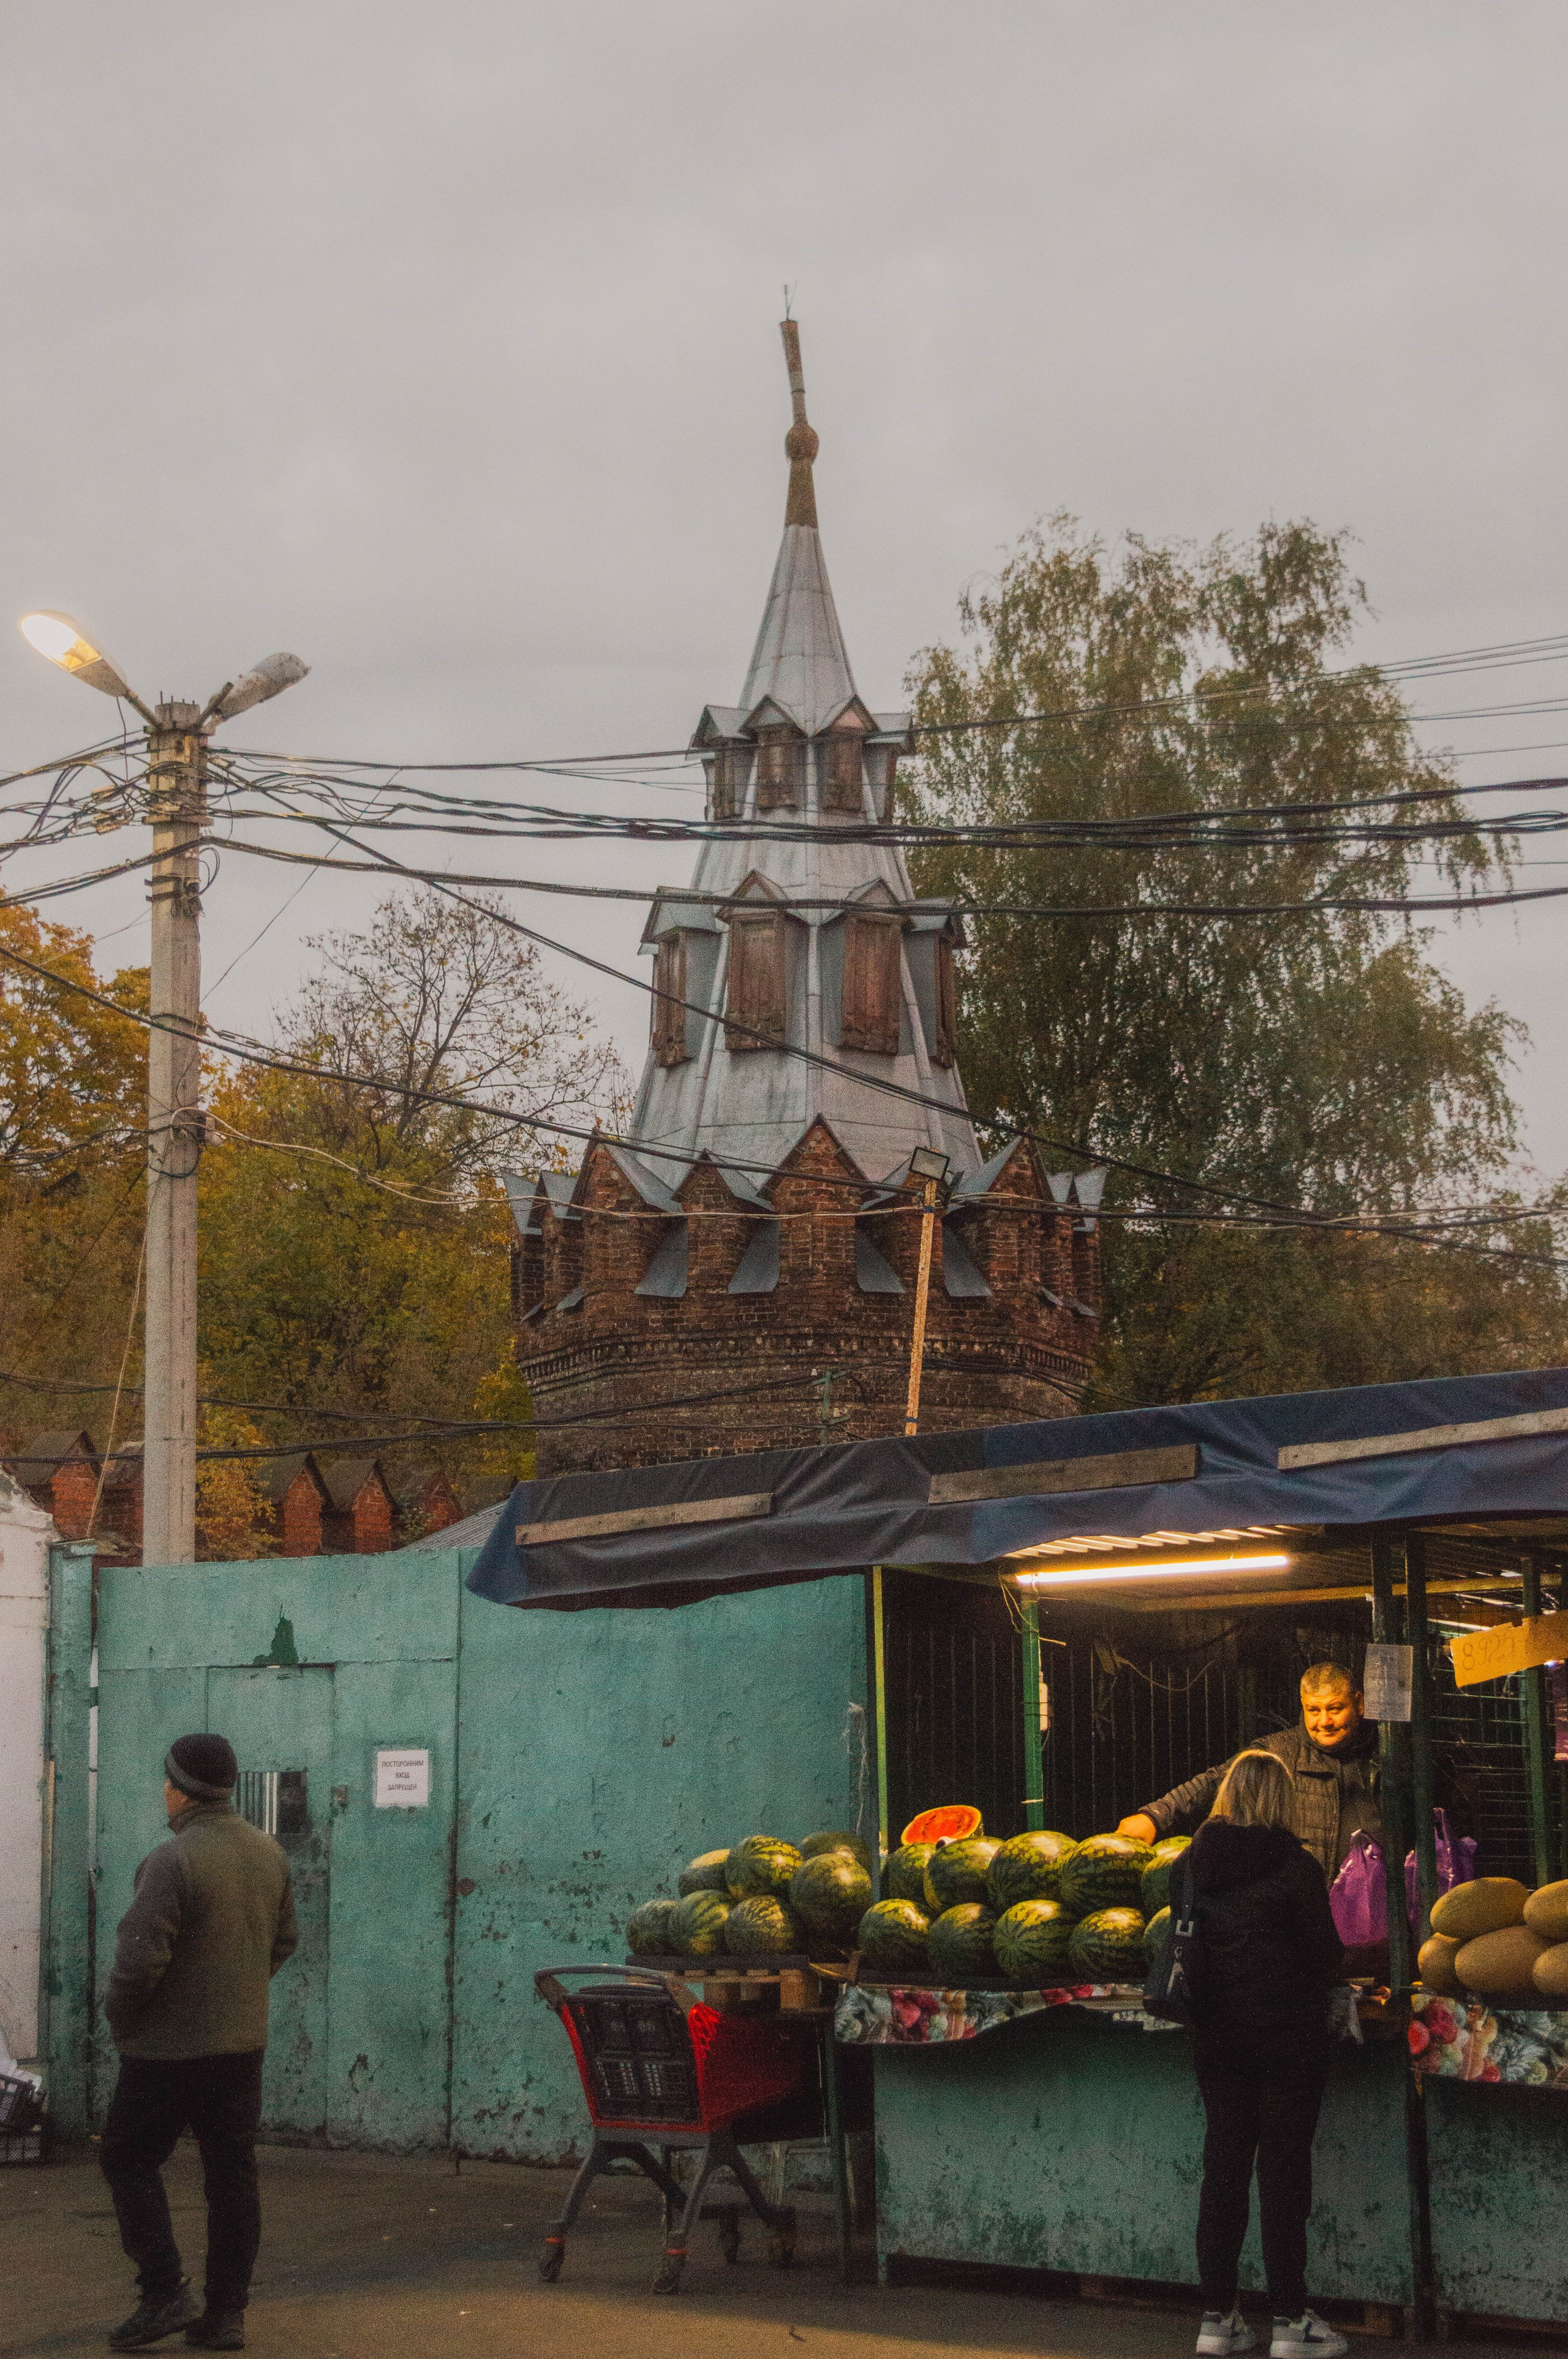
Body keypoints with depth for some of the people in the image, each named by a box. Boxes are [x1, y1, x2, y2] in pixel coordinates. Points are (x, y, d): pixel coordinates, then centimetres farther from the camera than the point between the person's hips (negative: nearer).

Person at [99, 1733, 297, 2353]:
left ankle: (164, 2292, 1)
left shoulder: (172, 1860, -19)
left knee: (128, 2160, 8)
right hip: (244, 2043, 7)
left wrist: (119, 2019, -5)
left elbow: (140, 1958, -22)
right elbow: (283, 1941, 16)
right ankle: (226, 2314, 12)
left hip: (171, 2046, -7)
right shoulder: (267, 1852, 5)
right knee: (232, 2174, 10)